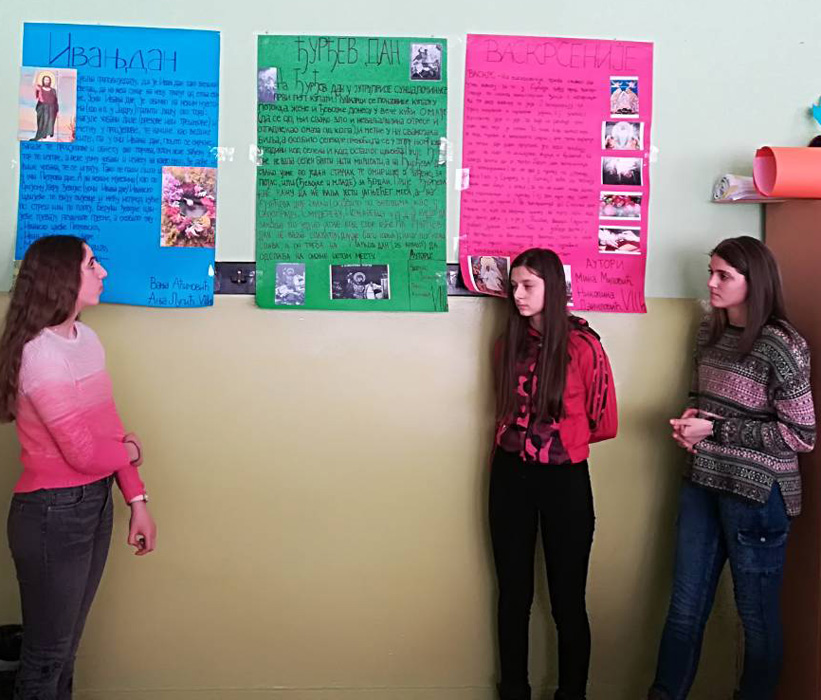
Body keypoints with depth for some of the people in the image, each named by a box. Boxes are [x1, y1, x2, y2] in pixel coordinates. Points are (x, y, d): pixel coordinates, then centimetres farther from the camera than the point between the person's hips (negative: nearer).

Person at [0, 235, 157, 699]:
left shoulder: (87, 338, 4)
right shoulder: (40, 352, -20)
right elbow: (82, 452, -21)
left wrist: (137, 500, 3)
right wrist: (130, 451, -2)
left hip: (97, 503, 7)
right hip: (53, 513, -7)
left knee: (67, 646, 21)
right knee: (47, 655, 10)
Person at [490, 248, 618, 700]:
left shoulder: (582, 345, -11)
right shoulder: (508, 343, 3)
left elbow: (604, 424, -3)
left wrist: (560, 437, 7)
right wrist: (523, 436, 8)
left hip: (564, 480, -4)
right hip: (510, 476, 4)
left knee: (567, 599, 6)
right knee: (513, 594, 13)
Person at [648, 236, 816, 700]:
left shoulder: (782, 345, -15)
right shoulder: (710, 331, 6)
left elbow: (802, 436, -16)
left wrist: (715, 429, -18)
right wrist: (691, 420, -3)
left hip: (758, 493, -6)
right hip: (703, 483, 6)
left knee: (757, 614, 11)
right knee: (685, 606, 14)